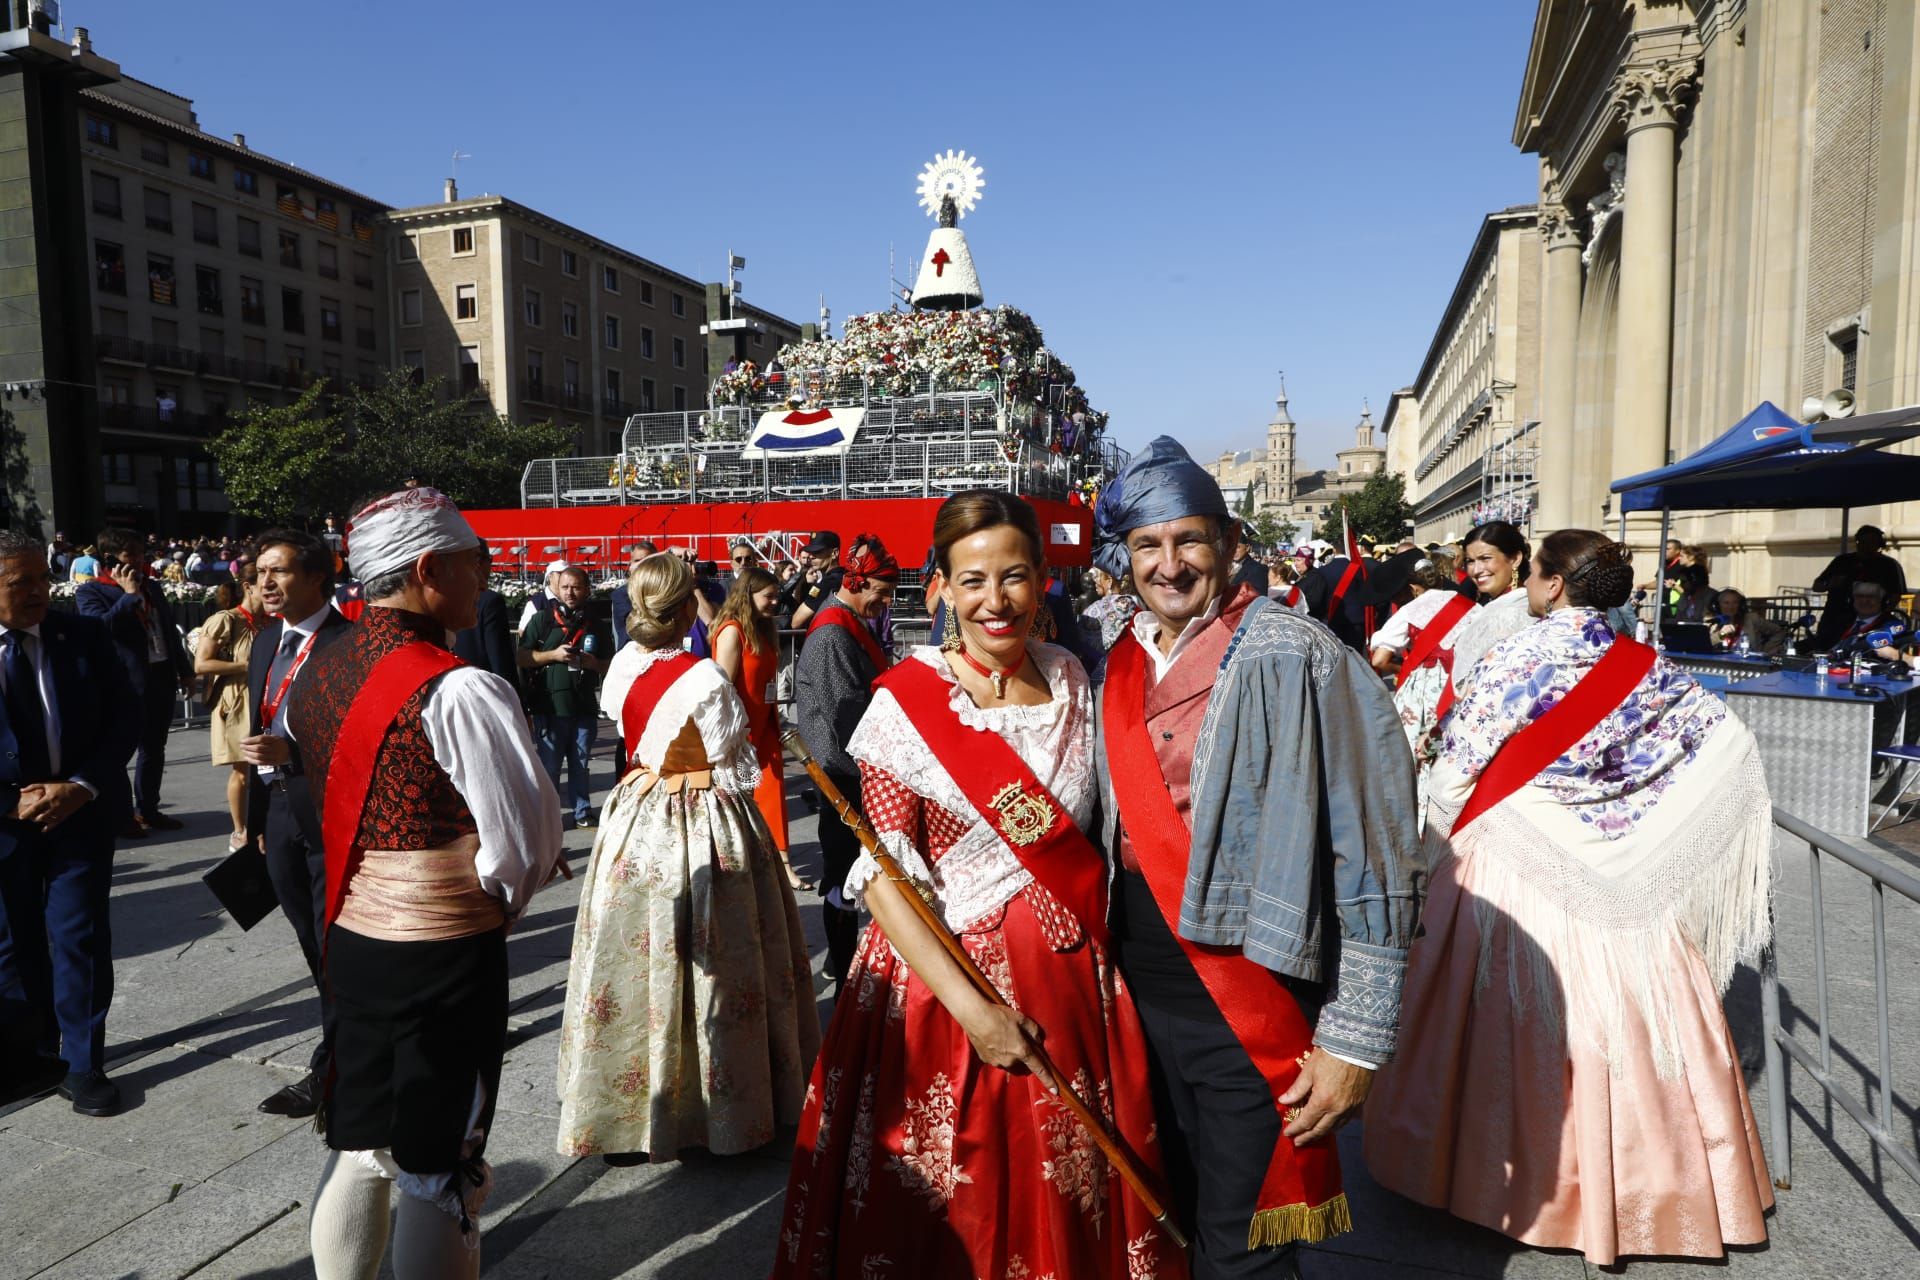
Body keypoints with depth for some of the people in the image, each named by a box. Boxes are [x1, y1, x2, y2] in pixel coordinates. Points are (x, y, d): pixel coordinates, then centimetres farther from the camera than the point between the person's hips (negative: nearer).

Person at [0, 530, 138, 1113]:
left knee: (81, 935, 2)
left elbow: (123, 719, -2)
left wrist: (82, 786, -14)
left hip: (80, 807, 0)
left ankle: (83, 1064, 15)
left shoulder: (85, 636, -3)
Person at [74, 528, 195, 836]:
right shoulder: (91, 591, -5)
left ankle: (148, 809, 26)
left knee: (155, 748, 14)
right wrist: (129, 594, -18)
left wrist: (185, 670, 17)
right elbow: (102, 626, -23)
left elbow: (171, 629, 18)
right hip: (126, 680, -6)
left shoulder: (152, 586, 14)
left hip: (162, 676, 6)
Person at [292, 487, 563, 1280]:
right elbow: (528, 837, -18)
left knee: (357, 1145, 22)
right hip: (446, 953, -7)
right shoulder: (460, 692, -22)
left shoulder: (319, 675, 1)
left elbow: (327, 802, 11)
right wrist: (501, 902, 1)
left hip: (350, 938, 7)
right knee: (438, 1171, 9)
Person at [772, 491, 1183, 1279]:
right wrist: (969, 1005, -22)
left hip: (1075, 980, 4)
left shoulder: (1072, 680, 3)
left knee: (1066, 1209, 17)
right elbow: (883, 873, -14)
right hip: (949, 982, -3)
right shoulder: (908, 699, -11)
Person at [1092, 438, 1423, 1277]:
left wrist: (1355, 1040, -14)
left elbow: (1373, 859, -14)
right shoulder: (1116, 666, 4)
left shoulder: (1293, 661, -14)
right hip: (1139, 994, 6)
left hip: (1253, 1011, -5)